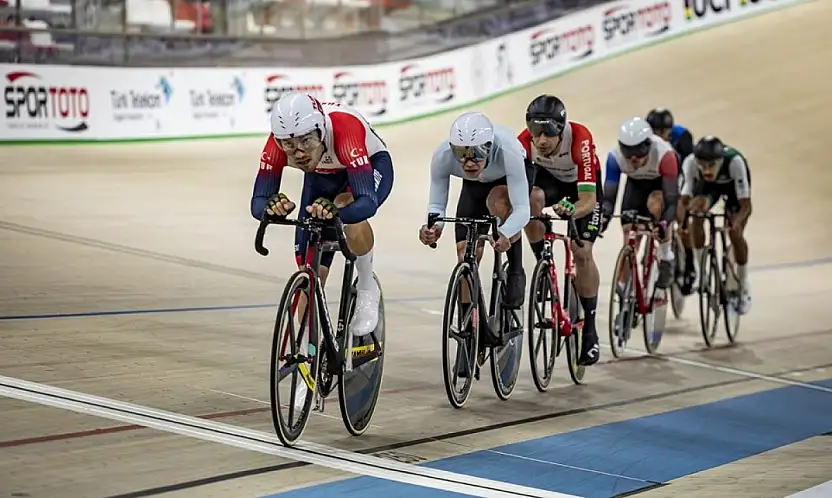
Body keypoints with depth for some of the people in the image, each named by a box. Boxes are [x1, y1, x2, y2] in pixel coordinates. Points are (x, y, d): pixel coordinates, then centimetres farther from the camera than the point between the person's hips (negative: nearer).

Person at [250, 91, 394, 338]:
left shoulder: (344, 128, -43)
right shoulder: (278, 141, -32)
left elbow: (367, 203, -49)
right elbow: (257, 203, -33)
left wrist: (335, 211, -69)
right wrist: (271, 206, -56)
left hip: (371, 165, -4)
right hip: (321, 177, 4)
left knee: (352, 216, -38)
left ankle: (367, 287, -11)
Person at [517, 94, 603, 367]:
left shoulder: (580, 139, -40)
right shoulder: (524, 141, -33)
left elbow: (588, 200, -42)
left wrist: (571, 210, -63)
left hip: (583, 182, -2)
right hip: (548, 176, 2)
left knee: (582, 253, -13)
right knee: (532, 198, -34)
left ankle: (590, 328, 1)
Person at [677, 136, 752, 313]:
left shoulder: (734, 161, -42)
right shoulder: (690, 162, -38)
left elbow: (746, 205, -41)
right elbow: (684, 200, -38)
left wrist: (737, 222, -61)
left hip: (733, 184, -2)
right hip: (708, 185, 2)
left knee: (735, 234, -11)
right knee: (697, 210, -24)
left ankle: (744, 288, 10)